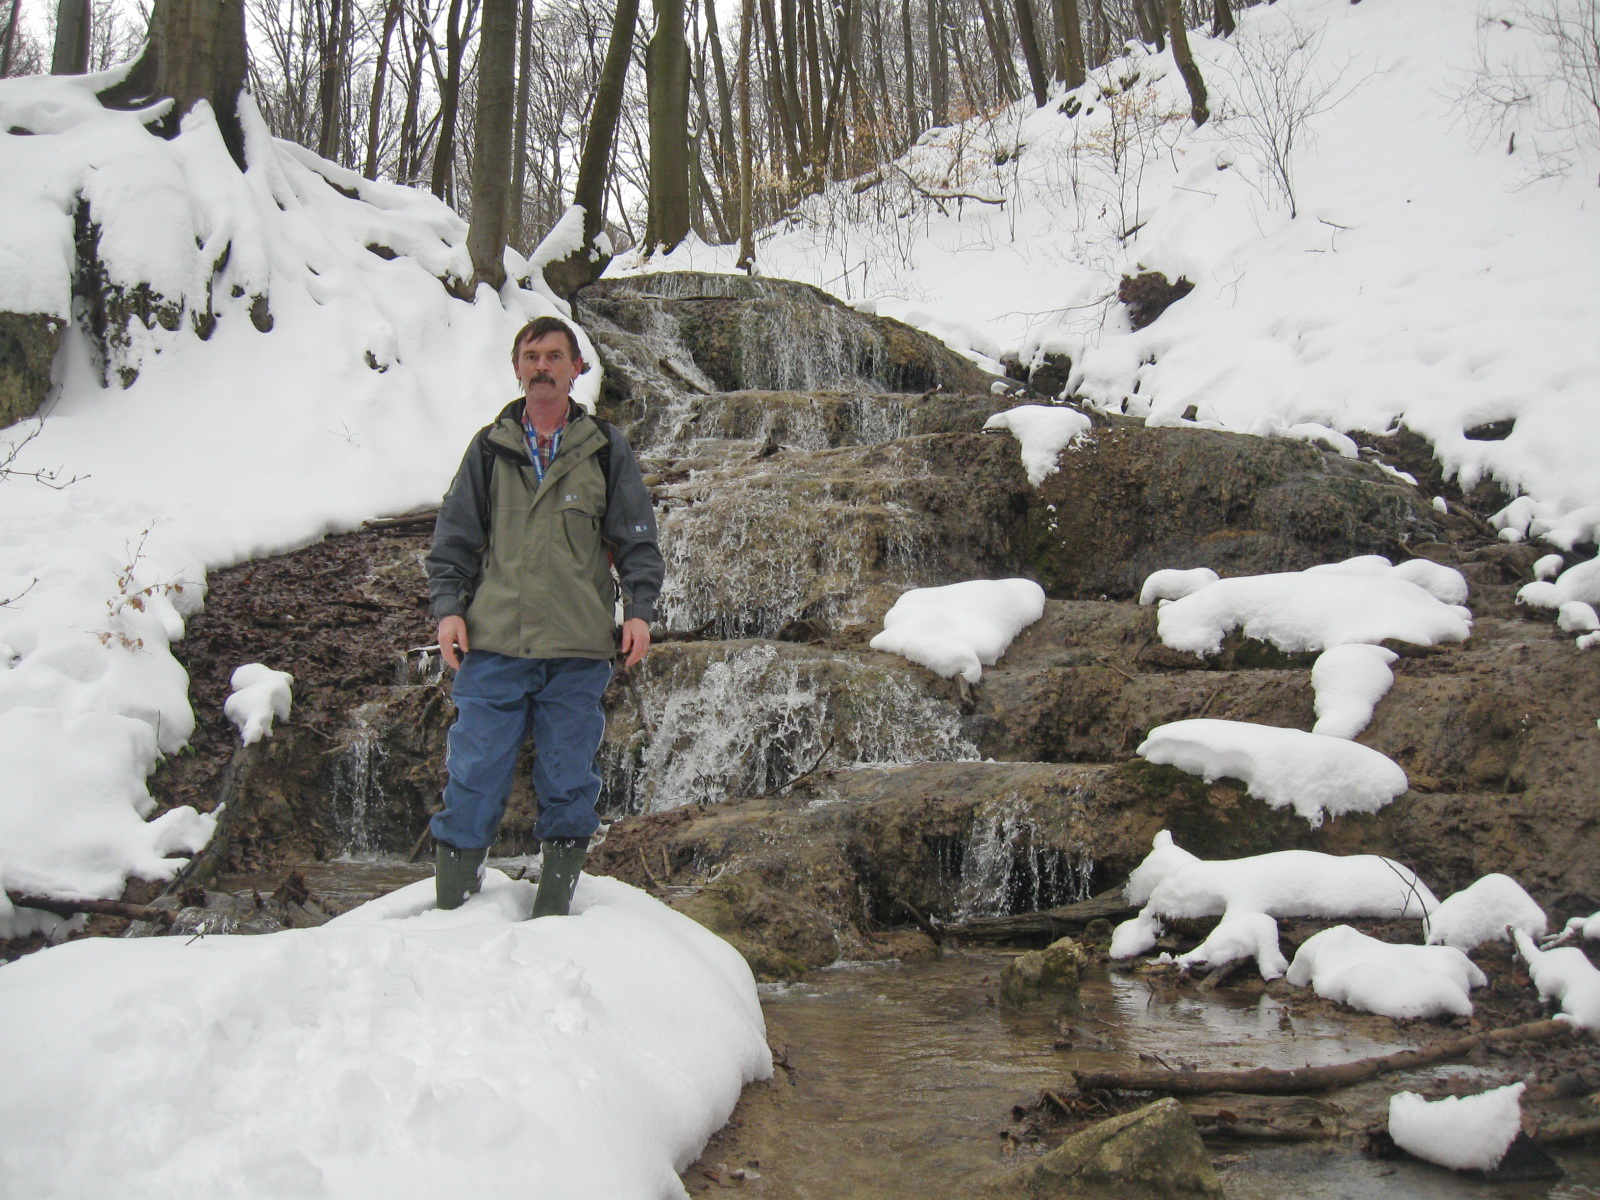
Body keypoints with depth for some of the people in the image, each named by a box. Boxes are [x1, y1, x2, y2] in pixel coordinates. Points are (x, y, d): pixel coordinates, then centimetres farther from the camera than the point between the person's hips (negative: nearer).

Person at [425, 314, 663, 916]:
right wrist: (447, 605, -2)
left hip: (579, 648, 0)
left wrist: (639, 608, -3)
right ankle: (452, 906, 8)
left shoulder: (606, 448, 9)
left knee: (568, 780, 4)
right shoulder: (490, 447, 11)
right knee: (474, 775, -2)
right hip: (493, 643, 0)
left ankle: (553, 908, 16)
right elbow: (455, 534, 11)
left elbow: (636, 538, 9)